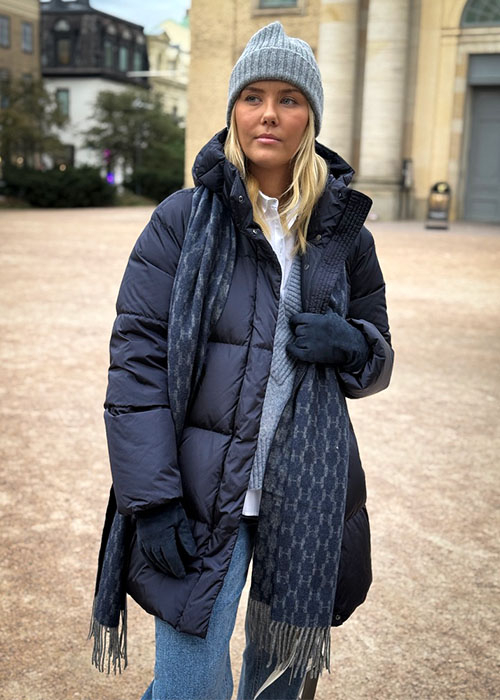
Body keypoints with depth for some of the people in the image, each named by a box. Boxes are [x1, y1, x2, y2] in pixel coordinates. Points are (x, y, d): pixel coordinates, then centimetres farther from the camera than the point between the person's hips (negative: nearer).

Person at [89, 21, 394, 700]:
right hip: (202, 492, -3)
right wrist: (151, 499, -13)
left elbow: (378, 361, 14)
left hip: (309, 495, 3)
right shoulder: (183, 220, -3)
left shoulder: (344, 231, 6)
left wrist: (349, 343, -11)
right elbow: (137, 358, -7)